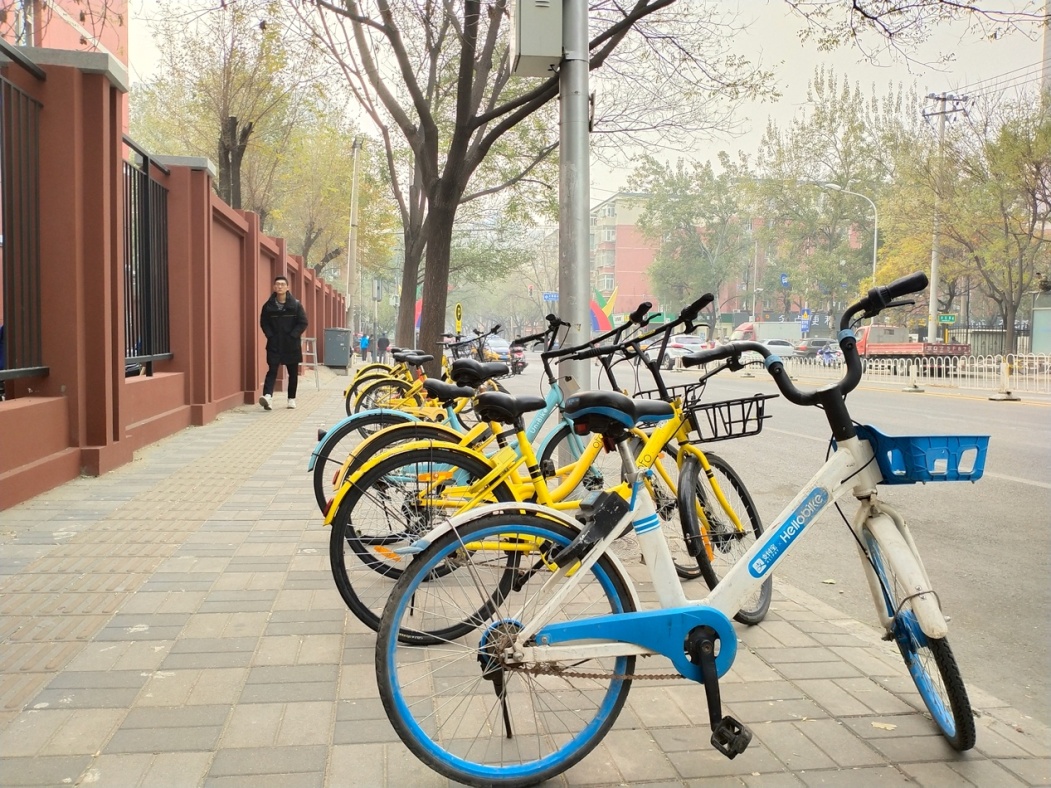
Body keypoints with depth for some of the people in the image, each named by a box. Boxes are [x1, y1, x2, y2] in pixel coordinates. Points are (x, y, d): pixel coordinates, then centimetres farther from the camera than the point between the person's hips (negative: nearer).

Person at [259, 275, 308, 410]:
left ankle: (291, 399, 19)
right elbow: (263, 323, 8)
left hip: (292, 345, 0)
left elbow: (303, 323, -3)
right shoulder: (268, 305, 1)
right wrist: (270, 336, -5)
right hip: (274, 345, 0)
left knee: (293, 373, 8)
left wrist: (293, 336, -10)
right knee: (272, 370, -12)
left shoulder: (295, 305, -3)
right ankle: (267, 396, -26)